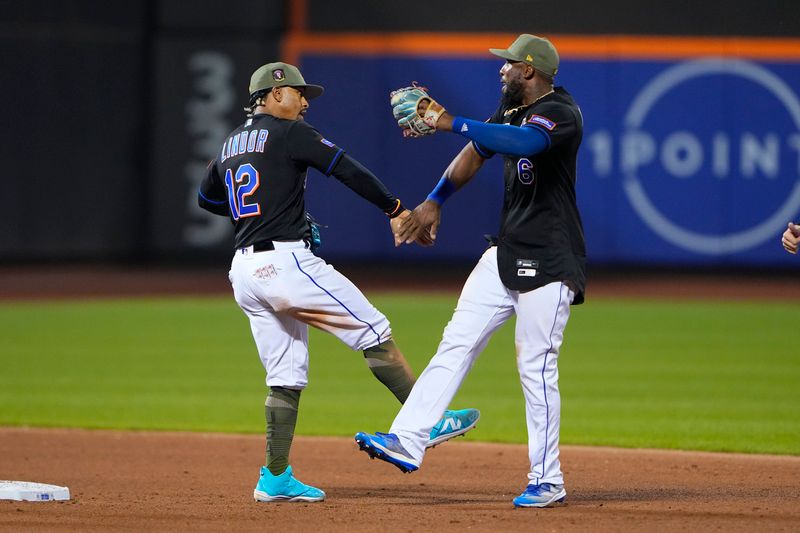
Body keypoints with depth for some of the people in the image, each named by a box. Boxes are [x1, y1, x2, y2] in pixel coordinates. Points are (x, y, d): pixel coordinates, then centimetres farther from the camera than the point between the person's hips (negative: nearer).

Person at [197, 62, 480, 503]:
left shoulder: (230, 144, 19)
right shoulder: (287, 132, -4)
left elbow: (206, 197, 33)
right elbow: (346, 169, -10)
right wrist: (395, 209, -5)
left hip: (245, 273, 8)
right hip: (286, 261, -8)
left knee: (286, 376, 11)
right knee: (373, 332, -1)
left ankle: (275, 479, 8)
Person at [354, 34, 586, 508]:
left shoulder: (561, 113, -17)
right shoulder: (511, 108, 11)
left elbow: (522, 142, -36)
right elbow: (475, 154, 23)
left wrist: (452, 123, -36)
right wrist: (434, 202, 19)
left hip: (548, 263, -9)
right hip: (507, 252, 9)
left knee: (536, 368, -6)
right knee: (456, 342, 0)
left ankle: (547, 481, 3)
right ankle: (407, 443, -5)